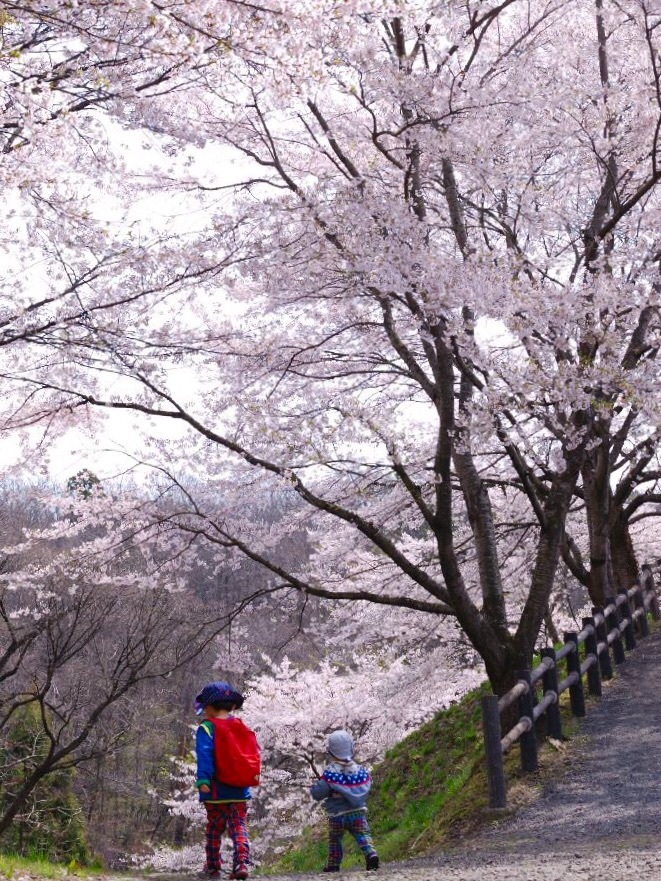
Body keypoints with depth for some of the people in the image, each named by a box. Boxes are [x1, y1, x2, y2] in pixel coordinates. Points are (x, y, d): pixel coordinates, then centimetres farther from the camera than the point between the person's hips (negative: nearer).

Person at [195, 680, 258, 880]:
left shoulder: (207, 729, -7)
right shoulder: (243, 728, 10)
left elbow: (204, 756, -20)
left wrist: (203, 780, -26)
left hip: (217, 791, -3)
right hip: (240, 791, 3)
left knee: (214, 830, 11)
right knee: (239, 828, 1)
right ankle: (242, 863, -16)